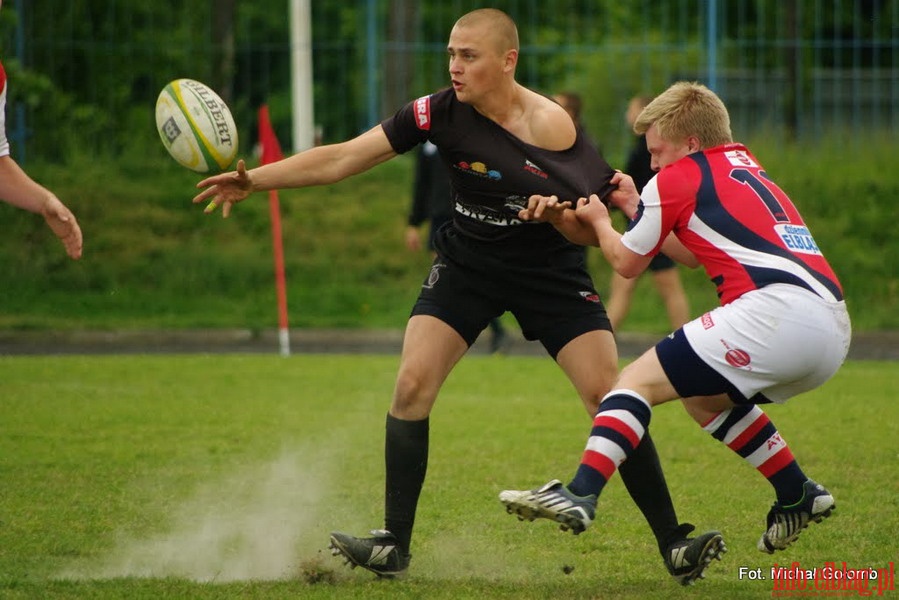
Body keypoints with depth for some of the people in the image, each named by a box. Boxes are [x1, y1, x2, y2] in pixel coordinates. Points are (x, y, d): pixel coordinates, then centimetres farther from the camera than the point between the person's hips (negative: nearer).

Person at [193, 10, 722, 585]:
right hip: (467, 262, 3)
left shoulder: (550, 125, -21)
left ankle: (673, 544, -4)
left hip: (551, 270, -3)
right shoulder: (440, 112, -13)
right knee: (412, 386, -12)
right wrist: (254, 180, -16)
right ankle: (394, 546, -2)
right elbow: (344, 158, -11)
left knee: (608, 397, -13)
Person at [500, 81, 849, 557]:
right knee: (705, 398, 29)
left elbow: (627, 263, 15)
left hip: (778, 309, -8)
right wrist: (635, 210, 34)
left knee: (638, 380, -7)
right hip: (832, 328, 8)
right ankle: (799, 496, 27)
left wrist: (600, 222, 34)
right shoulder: (744, 167, 28)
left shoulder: (678, 178, 5)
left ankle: (579, 495, -23)